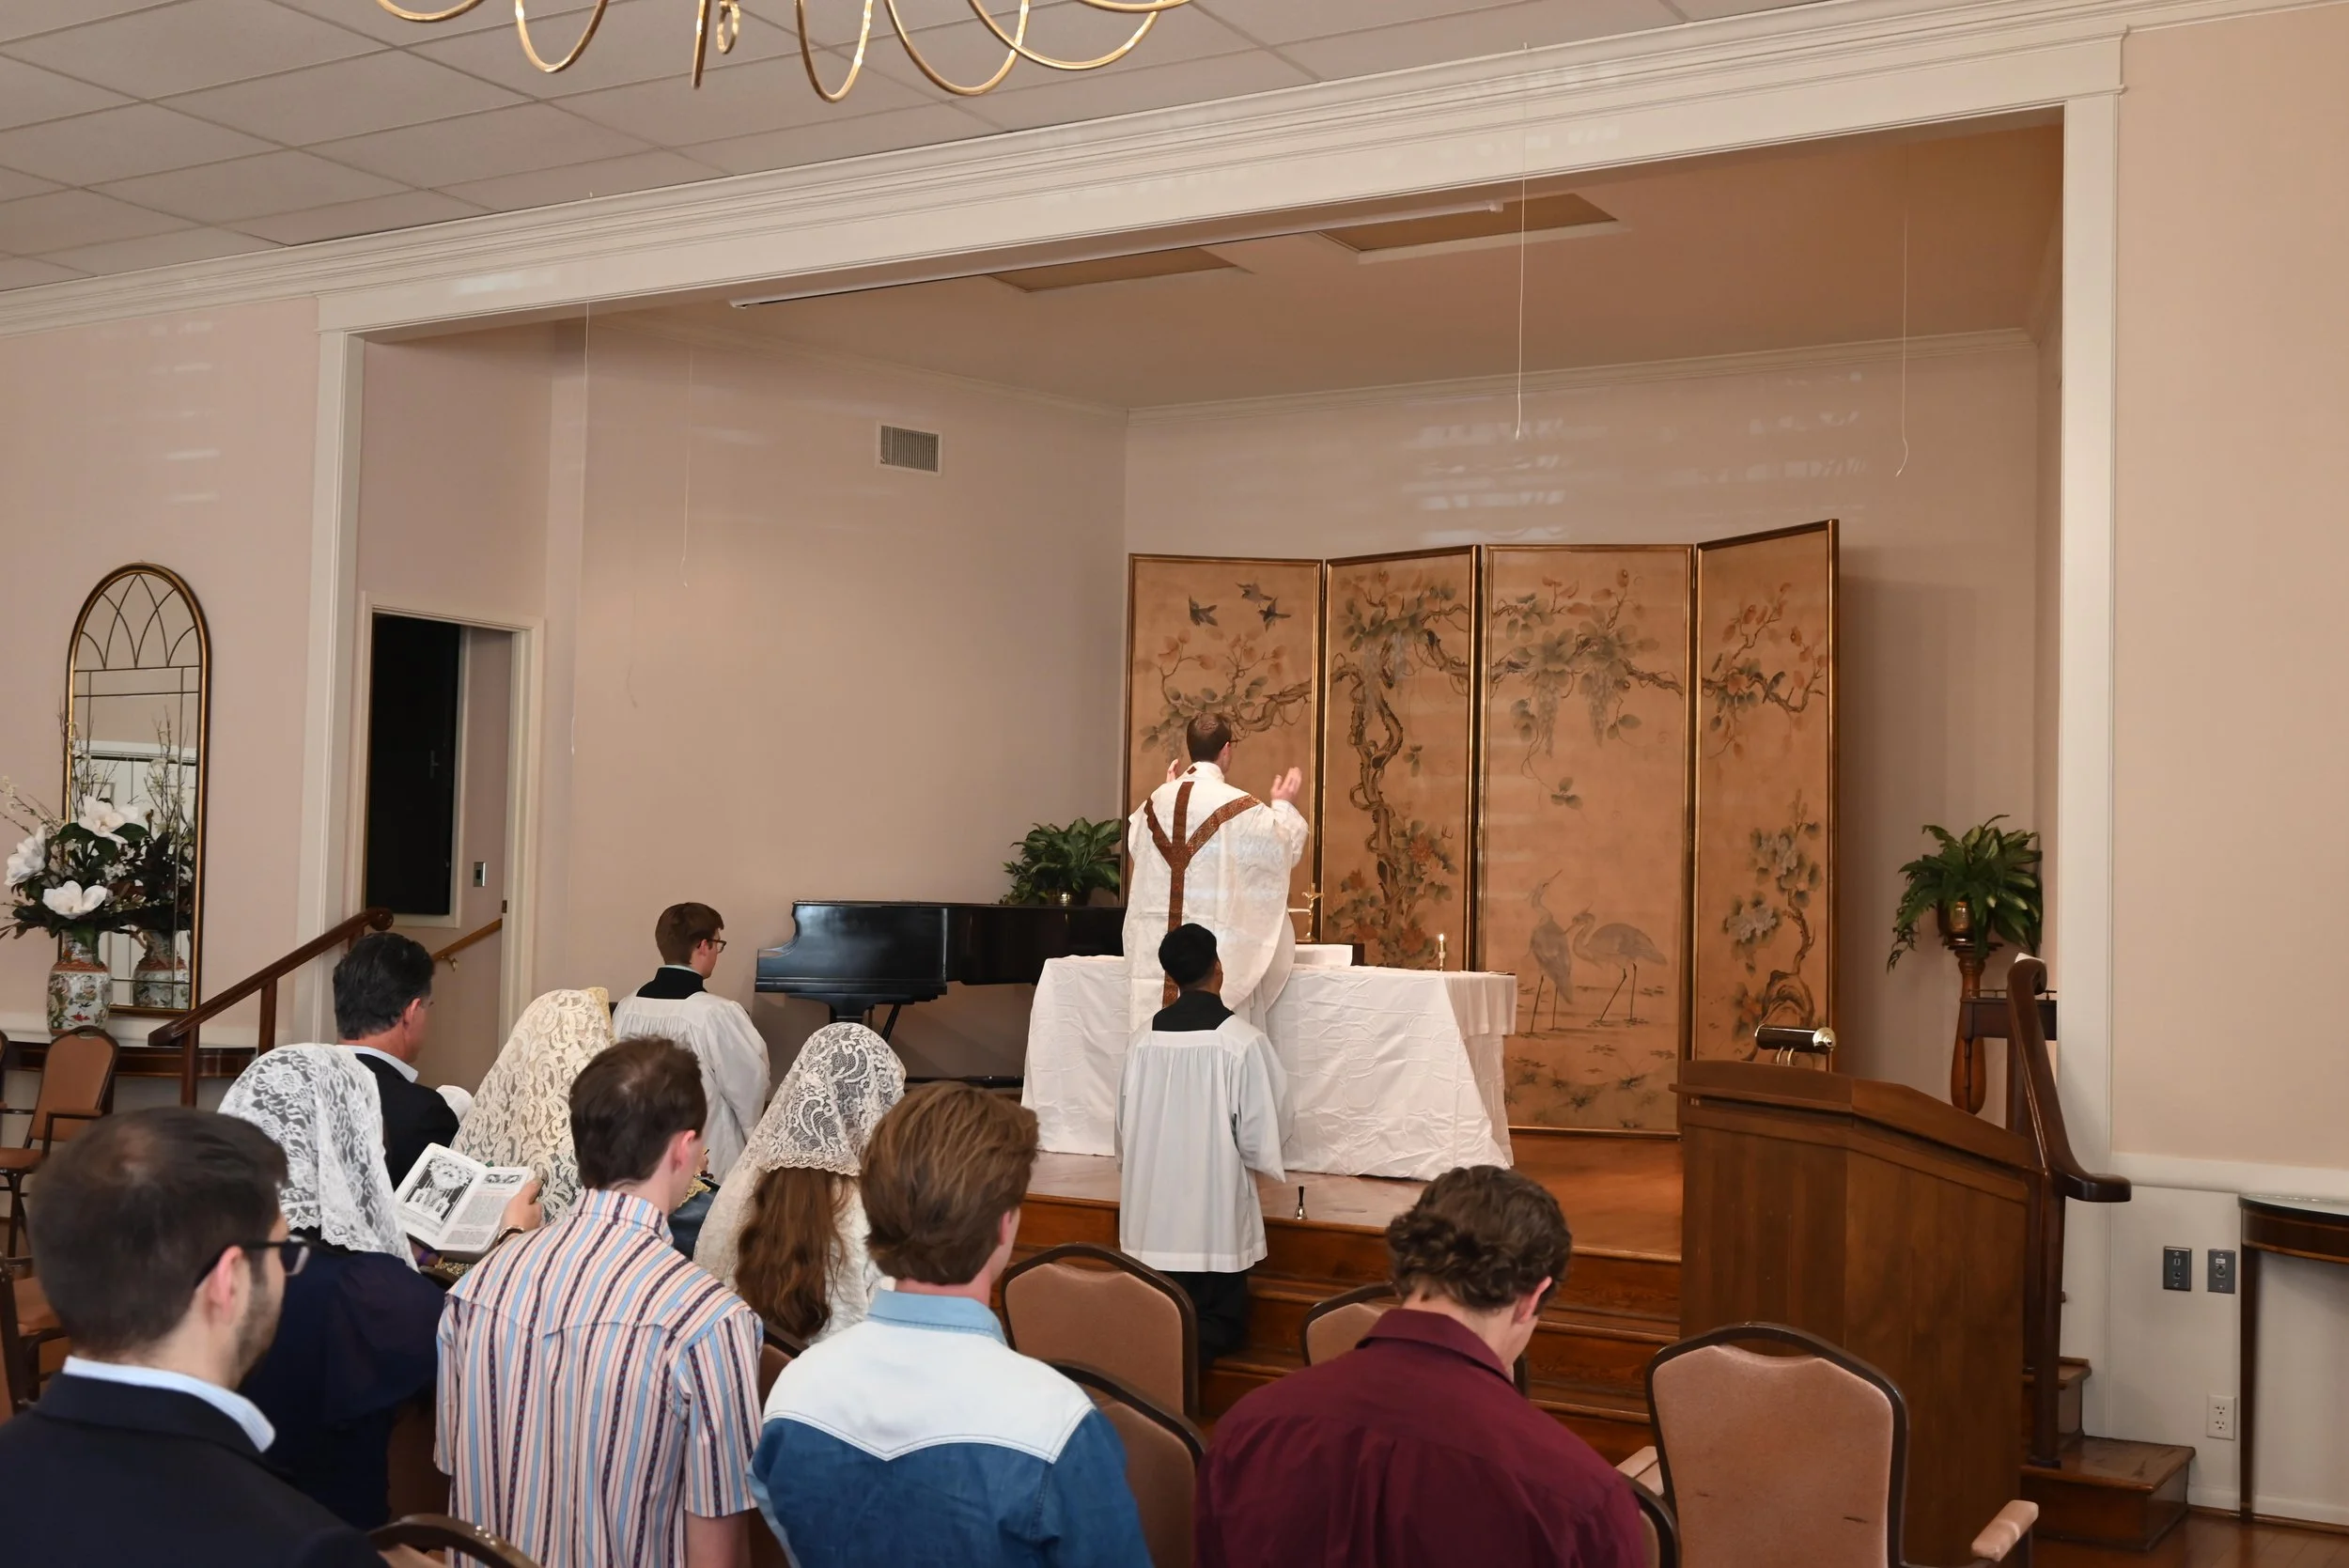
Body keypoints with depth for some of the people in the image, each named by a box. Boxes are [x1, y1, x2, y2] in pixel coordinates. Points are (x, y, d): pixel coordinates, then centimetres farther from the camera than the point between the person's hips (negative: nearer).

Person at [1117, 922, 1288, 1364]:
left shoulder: (1145, 1039, -2)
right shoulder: (1242, 1041, -13)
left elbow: (1125, 1125, 8)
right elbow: (1260, 1138, -9)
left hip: (1151, 1217, 4)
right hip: (1216, 1218, -4)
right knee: (1217, 1328, 5)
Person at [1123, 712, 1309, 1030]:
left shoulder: (1158, 800, 3)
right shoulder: (1240, 807, -12)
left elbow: (1135, 844, 23)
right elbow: (1284, 848, -1)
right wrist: (1284, 806, 15)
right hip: (1218, 947, -5)